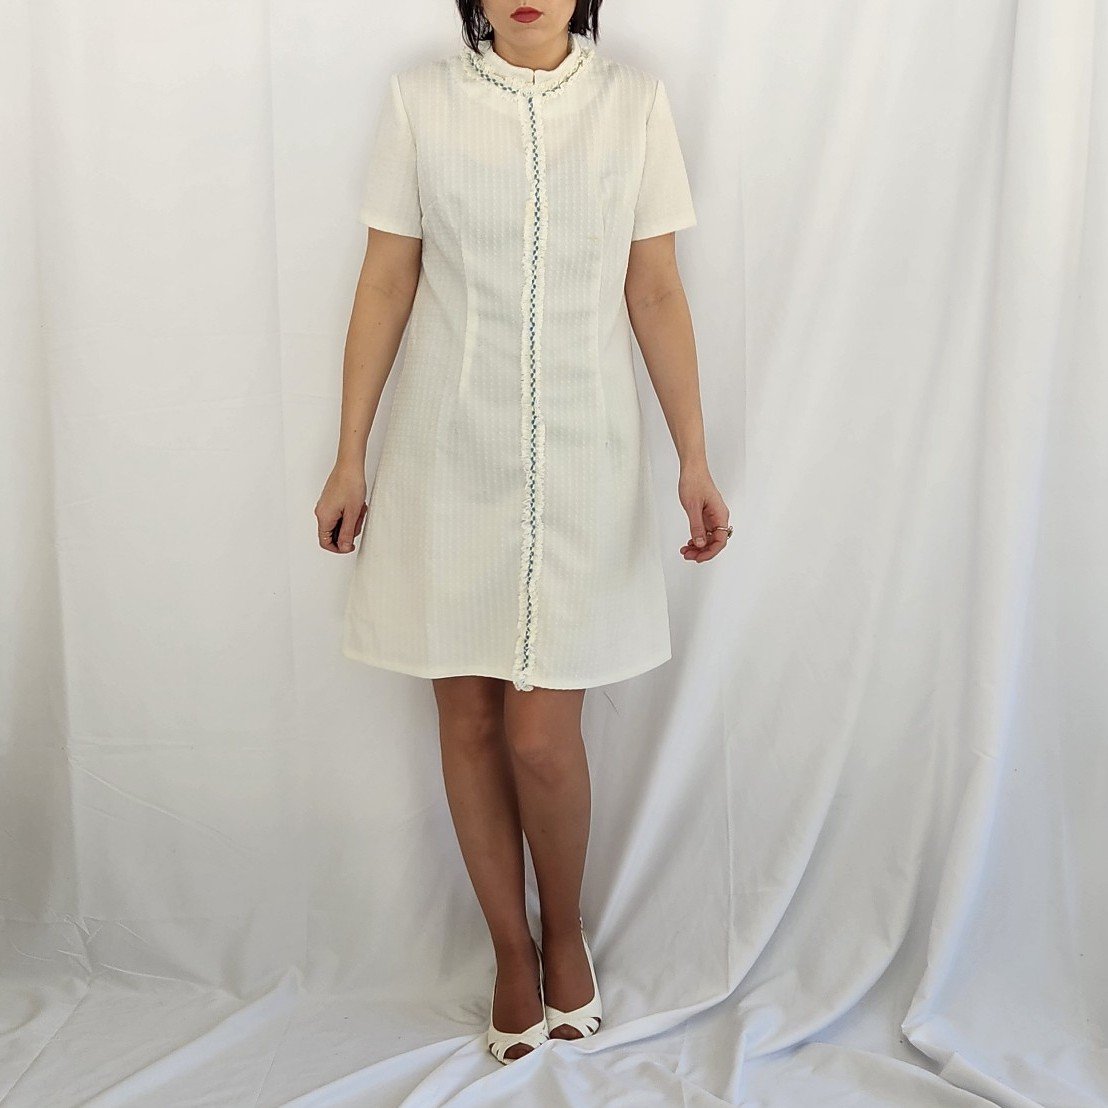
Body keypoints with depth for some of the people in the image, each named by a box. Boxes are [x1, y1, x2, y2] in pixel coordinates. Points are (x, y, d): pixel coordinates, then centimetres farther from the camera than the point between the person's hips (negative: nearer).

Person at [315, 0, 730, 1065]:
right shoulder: (419, 98, 2)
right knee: (467, 716, 7)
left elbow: (657, 294, 3)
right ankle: (512, 950, 28)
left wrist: (695, 459, -1)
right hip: (451, 456, 1)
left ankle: (566, 932, 26)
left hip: (584, 457, -1)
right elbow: (385, 285, 4)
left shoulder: (634, 100, 2)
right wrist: (349, 458, 4)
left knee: (541, 734, -3)